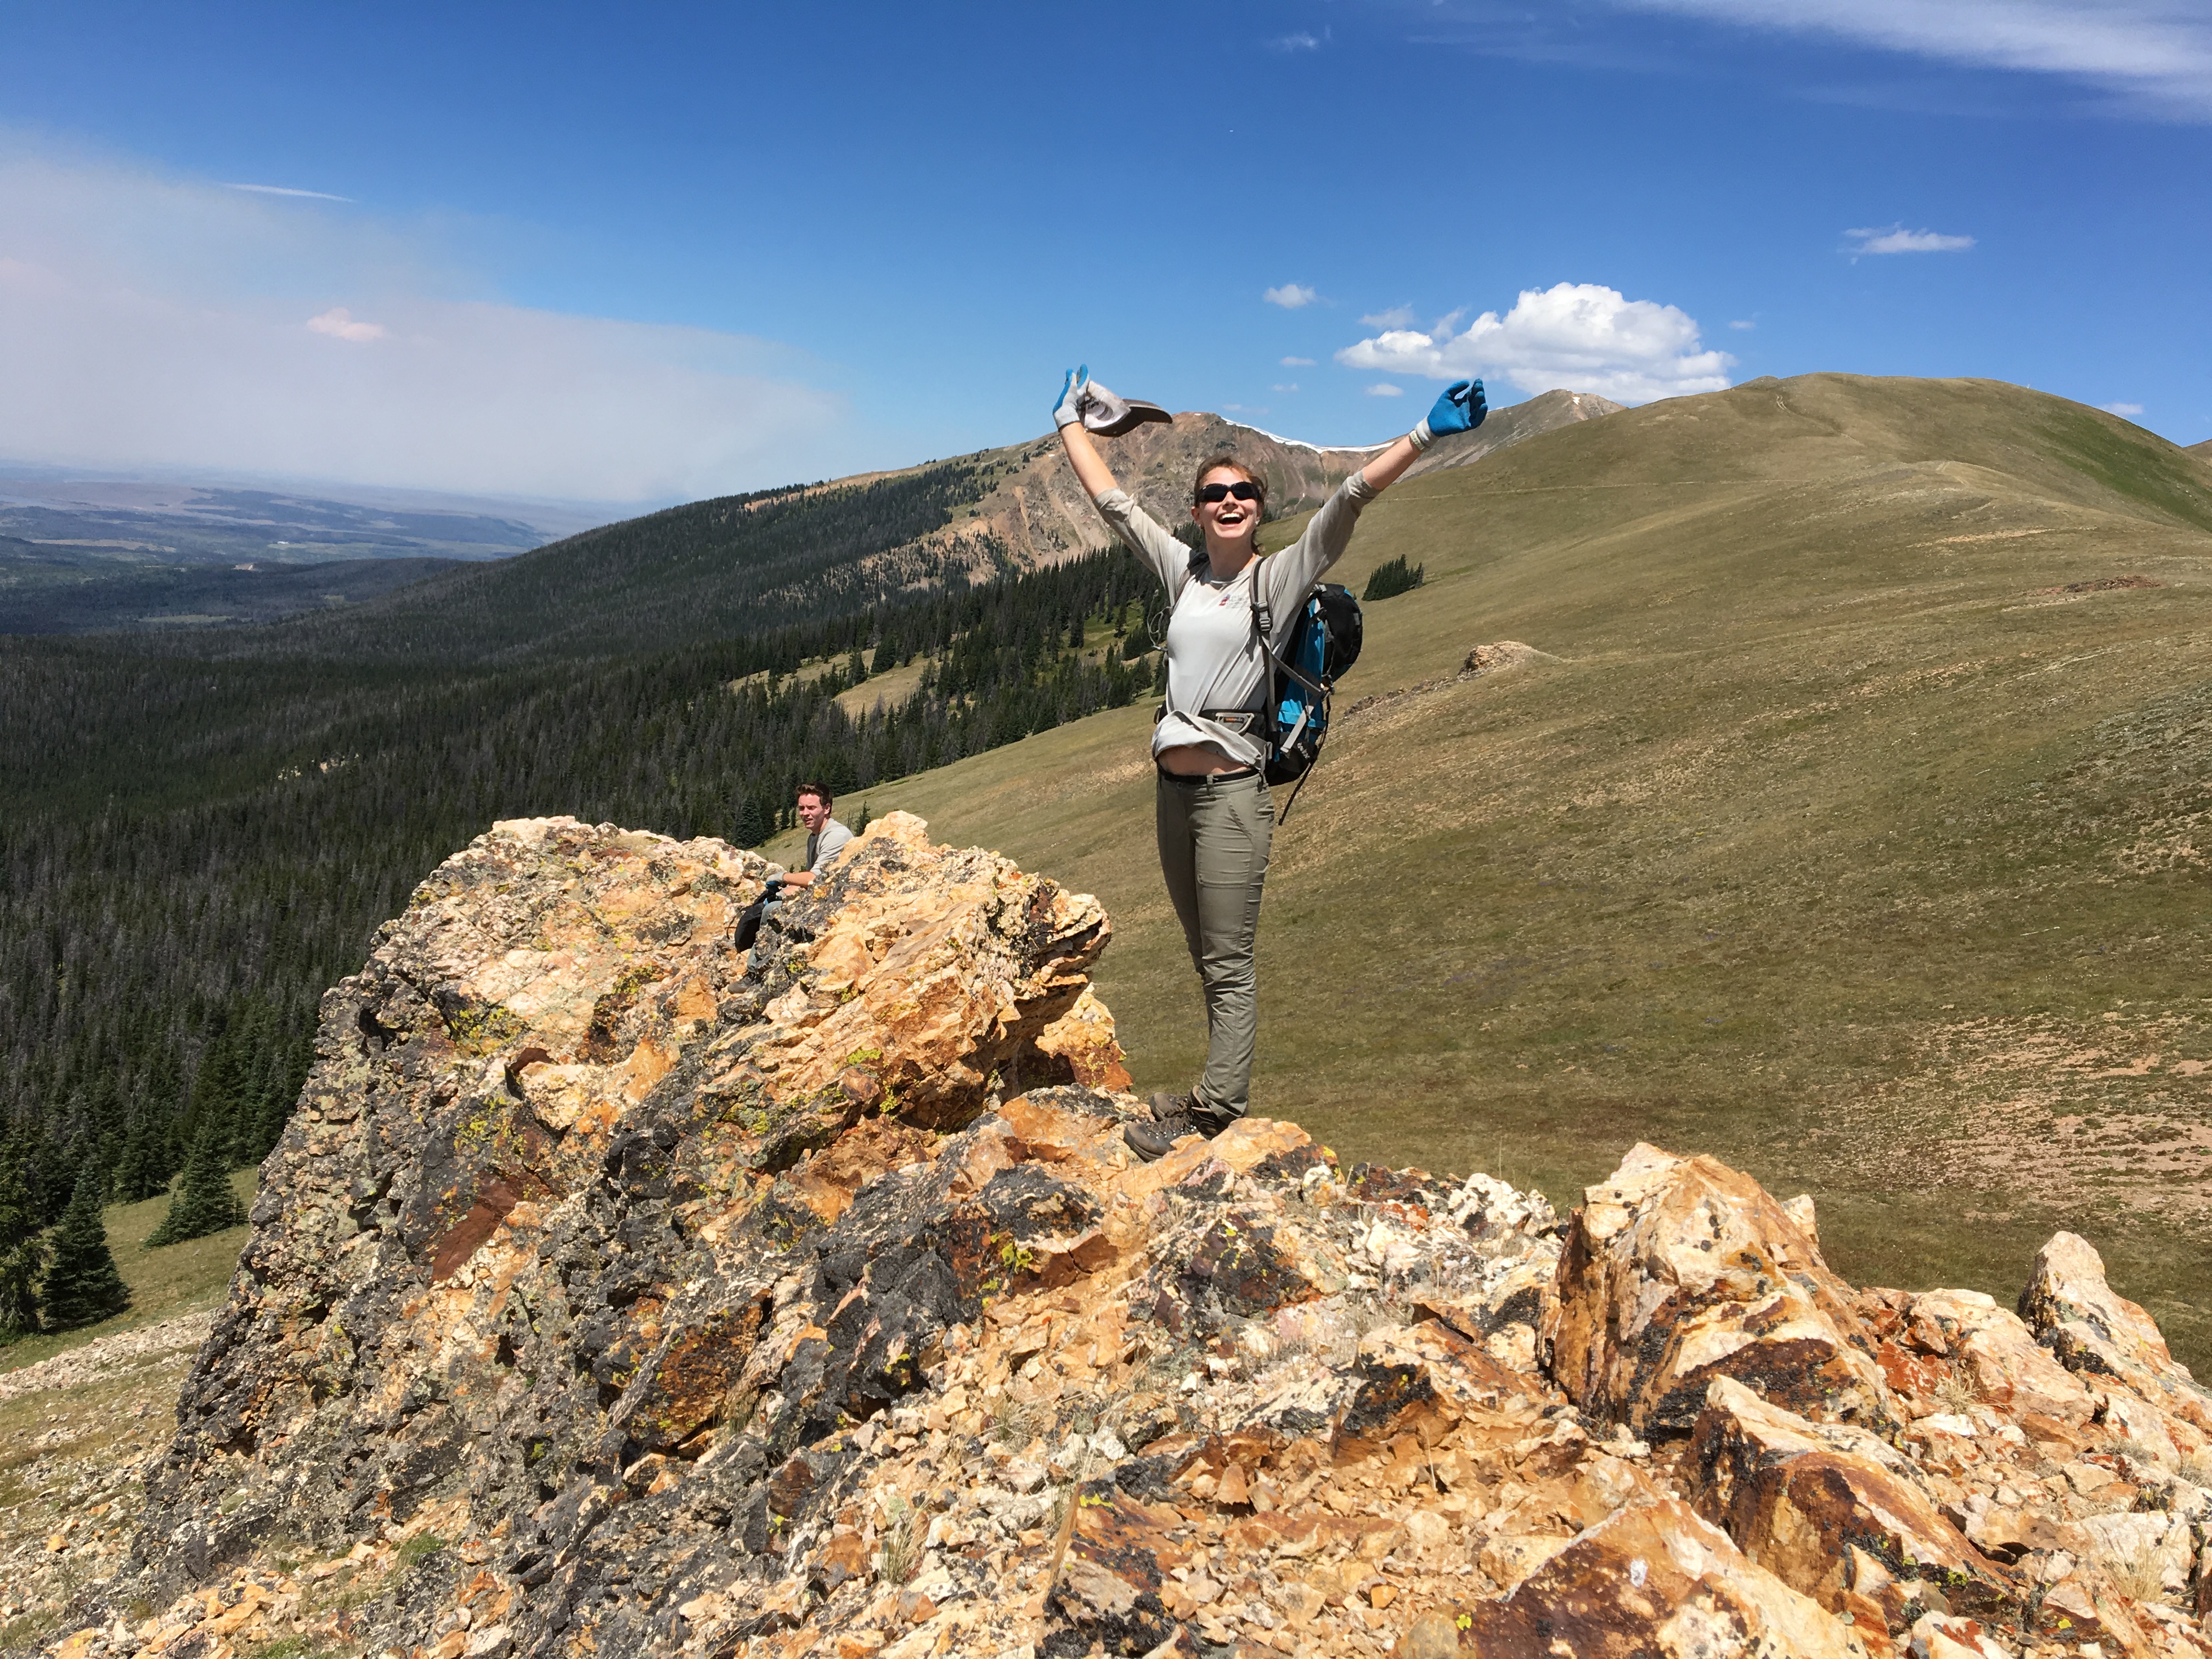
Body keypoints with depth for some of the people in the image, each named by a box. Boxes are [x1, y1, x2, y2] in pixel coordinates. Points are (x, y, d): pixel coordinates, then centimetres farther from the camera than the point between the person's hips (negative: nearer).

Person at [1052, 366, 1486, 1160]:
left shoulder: (1280, 576, 0)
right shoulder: (1182, 571, 12)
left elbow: (1349, 499, -10)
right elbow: (1111, 499, 21)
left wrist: (1426, 435, -17)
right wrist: (1070, 421, 29)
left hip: (1232, 788, -6)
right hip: (1173, 785, 6)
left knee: (1228, 964, -4)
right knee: (1207, 958, 12)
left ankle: (1213, 1116, -3)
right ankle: (1219, 1094, 21)